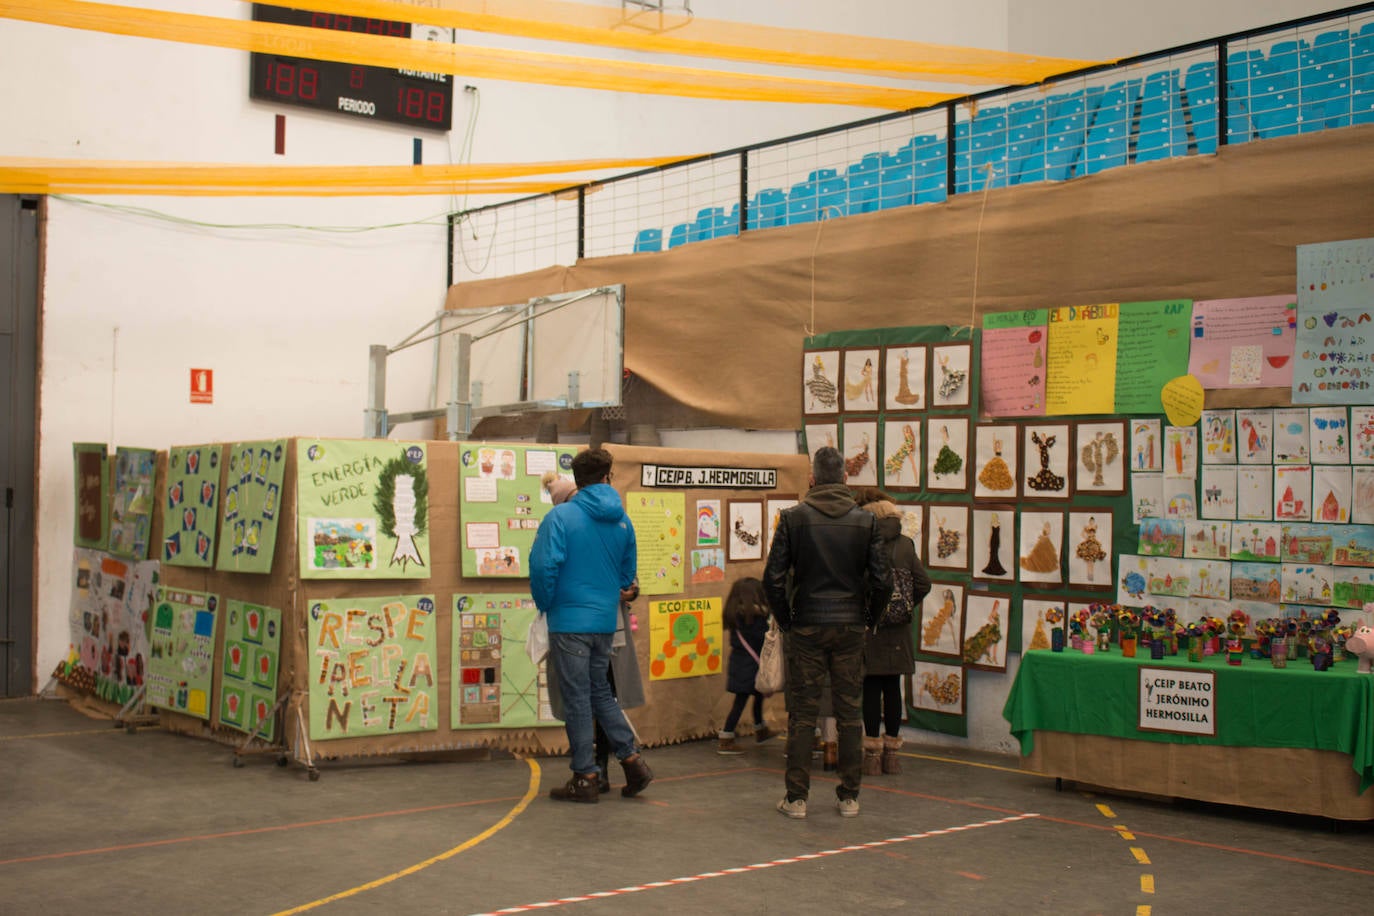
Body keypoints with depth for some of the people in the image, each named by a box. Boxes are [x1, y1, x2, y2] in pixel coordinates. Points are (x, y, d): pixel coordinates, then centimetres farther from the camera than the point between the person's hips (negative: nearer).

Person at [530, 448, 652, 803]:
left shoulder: (560, 516, -11)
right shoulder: (621, 520, 6)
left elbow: (543, 565, -19)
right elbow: (628, 570, 14)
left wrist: (545, 604, -4)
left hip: (570, 620, -5)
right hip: (606, 621, 5)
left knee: (577, 699, 2)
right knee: (600, 692, 19)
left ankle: (586, 778, 8)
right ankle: (631, 758, 13)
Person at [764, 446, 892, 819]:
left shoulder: (794, 518, -5)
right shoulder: (865, 521, 0)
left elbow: (773, 577, -7)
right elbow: (882, 580, -2)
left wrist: (785, 620, 5)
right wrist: (866, 618, 11)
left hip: (807, 626, -1)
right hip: (850, 628, 2)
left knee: (802, 714, 4)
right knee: (849, 713, 8)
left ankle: (796, 798, 6)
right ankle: (849, 796, 12)